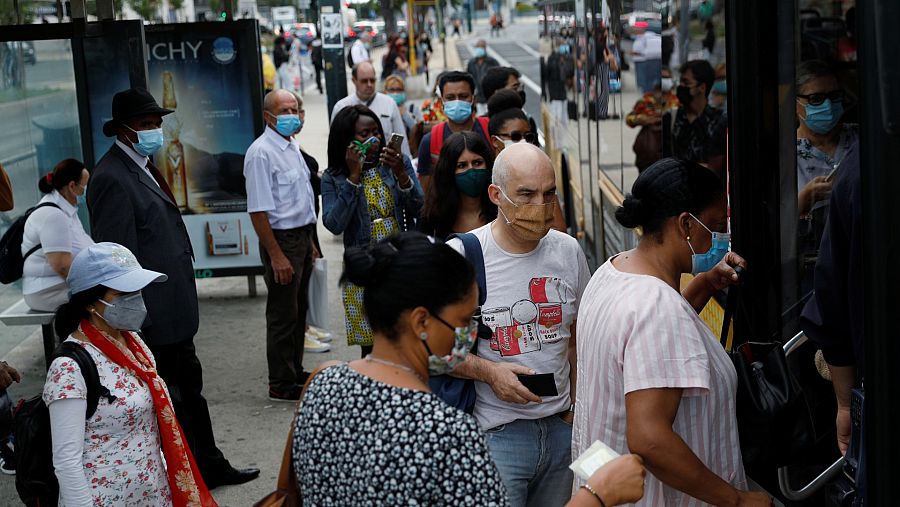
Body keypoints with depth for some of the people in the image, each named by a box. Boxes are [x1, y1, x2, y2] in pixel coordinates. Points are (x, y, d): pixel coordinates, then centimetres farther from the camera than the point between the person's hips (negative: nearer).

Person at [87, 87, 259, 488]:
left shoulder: (143, 166, 10)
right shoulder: (113, 178, -20)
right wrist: (138, 319, -23)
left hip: (174, 311, 10)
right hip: (155, 317, -10)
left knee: (189, 387, 21)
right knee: (171, 398, 3)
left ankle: (210, 466, 35)